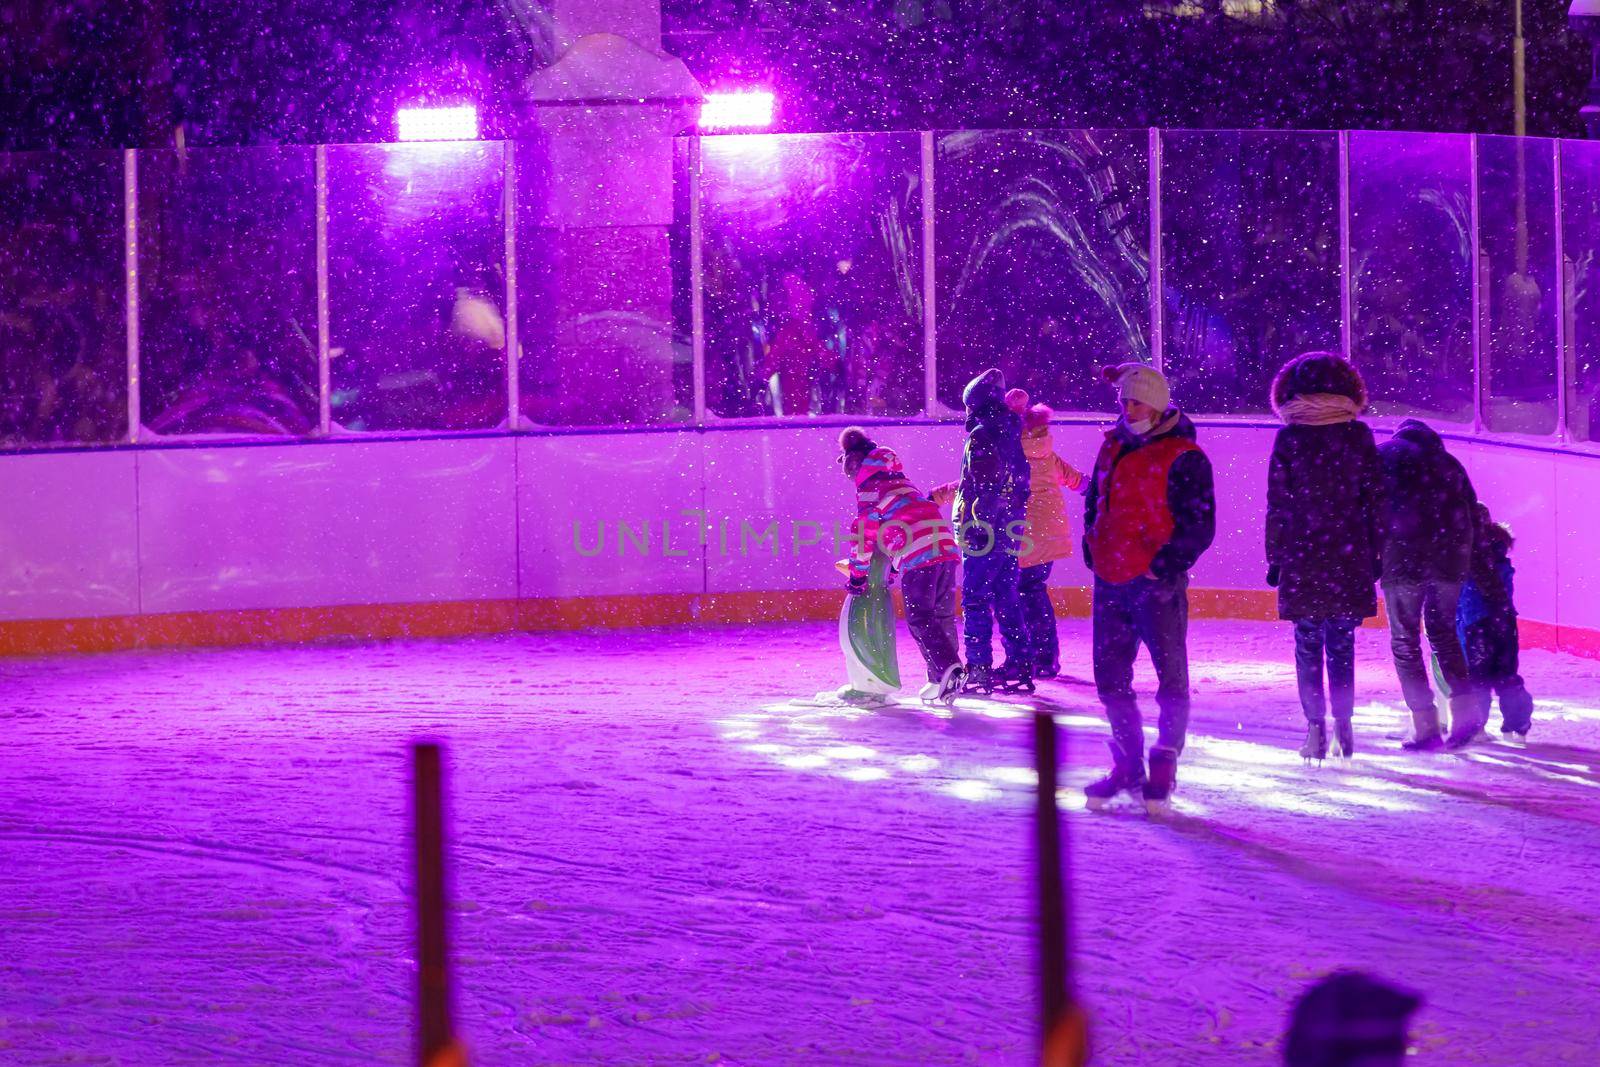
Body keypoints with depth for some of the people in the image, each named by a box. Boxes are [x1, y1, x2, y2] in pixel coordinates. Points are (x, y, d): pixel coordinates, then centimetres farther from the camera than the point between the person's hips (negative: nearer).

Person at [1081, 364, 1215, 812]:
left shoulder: (1182, 458, -9)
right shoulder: (1113, 446, 12)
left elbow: (1199, 524, -11)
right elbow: (1095, 501, 25)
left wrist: (1166, 565, -17)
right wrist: (1093, 547, 13)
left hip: (1156, 583, -7)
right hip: (1111, 581, 7)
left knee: (1171, 674, -1)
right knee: (1110, 677, 10)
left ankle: (1165, 766, 9)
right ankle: (1127, 764, 21)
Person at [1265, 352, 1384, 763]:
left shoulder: (1289, 438, -3)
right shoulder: (1357, 435, 2)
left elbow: (1277, 503, -2)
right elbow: (1374, 496, 4)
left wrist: (1275, 557, 4)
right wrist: (1376, 551, 11)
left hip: (1302, 556, -2)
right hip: (1349, 556, 2)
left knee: (1308, 645, 3)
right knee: (1342, 643, 10)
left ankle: (1316, 726, -3)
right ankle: (1343, 722, 5)